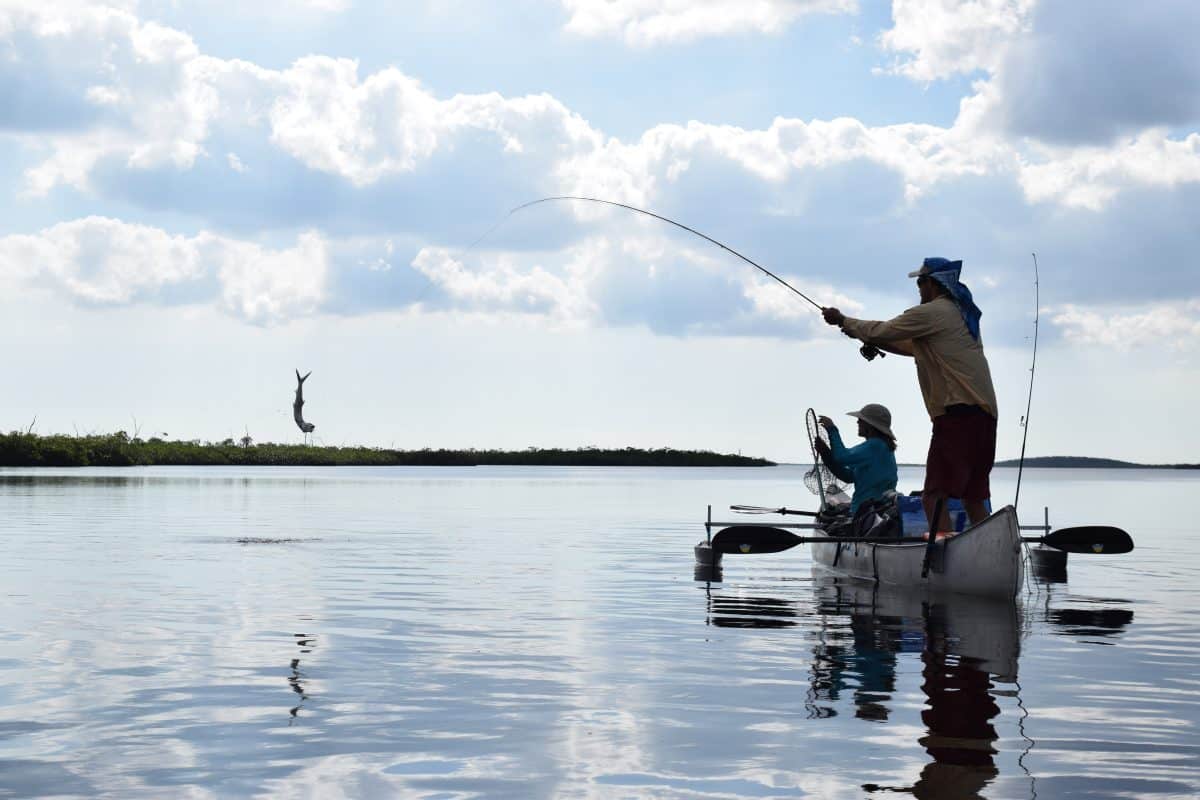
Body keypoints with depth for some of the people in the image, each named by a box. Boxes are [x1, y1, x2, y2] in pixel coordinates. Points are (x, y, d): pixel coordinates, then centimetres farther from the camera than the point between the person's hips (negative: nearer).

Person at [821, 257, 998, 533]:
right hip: (984, 415, 10)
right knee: (973, 499, 14)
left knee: (934, 497, -14)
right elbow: (917, 347, 33)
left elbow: (879, 332, 1)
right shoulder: (961, 313, 23)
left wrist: (842, 321, 16)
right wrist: (875, 341, 31)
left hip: (958, 412, -9)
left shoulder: (931, 312, -5)